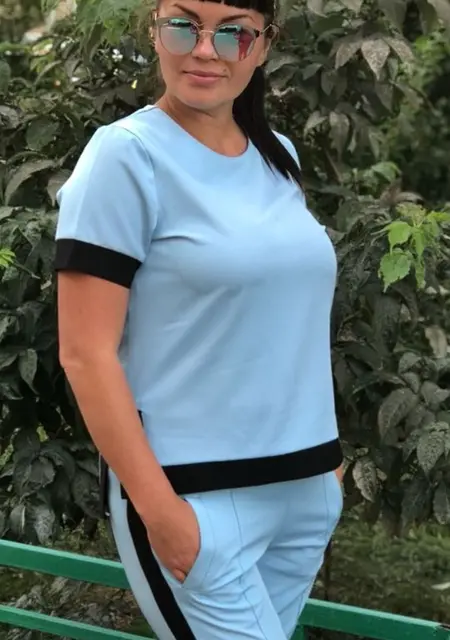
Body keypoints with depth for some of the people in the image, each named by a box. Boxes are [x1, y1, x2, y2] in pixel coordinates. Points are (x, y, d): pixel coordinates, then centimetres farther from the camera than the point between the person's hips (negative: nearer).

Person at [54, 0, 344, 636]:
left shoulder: (279, 157, 8)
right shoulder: (127, 155, -11)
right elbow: (86, 354, -14)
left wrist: (326, 457, 16)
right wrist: (158, 507, -16)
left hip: (307, 488, 6)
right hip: (198, 494, -6)